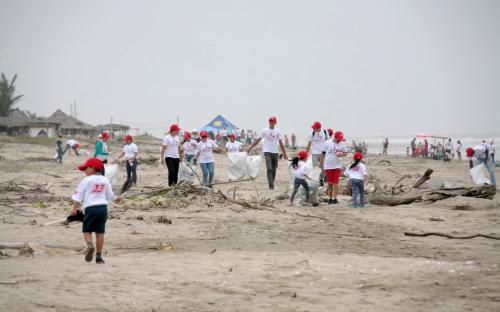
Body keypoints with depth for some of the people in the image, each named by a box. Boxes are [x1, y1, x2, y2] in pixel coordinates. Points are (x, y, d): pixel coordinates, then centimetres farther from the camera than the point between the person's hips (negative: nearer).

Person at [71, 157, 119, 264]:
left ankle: (90, 245, -25)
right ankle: (99, 256, 6)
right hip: (103, 207, 4)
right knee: (100, 232, 6)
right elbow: (110, 195, 18)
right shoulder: (105, 180, 11)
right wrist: (116, 198, 39)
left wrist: (75, 208, -1)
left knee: (87, 230, 5)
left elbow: (79, 195, -4)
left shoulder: (87, 180, -2)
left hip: (90, 208, -4)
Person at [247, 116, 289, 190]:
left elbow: (280, 143, 9)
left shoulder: (277, 131, 6)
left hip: (275, 152, 2)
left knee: (274, 170, 6)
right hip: (267, 151, -2)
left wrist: (284, 153, 9)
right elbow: (258, 140, 5)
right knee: (269, 169, -13)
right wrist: (250, 147, 1)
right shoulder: (265, 130, 2)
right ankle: (271, 185, -17)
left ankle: (272, 184, 18)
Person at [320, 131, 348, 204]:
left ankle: (335, 198, -2)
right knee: (329, 183, 4)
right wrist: (321, 162, 11)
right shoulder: (328, 143, -4)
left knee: (335, 182, -5)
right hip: (328, 165, 0)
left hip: (337, 165, 0)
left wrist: (341, 154, -14)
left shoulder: (342, 144, 0)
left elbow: (345, 153, 9)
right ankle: (330, 198, 13)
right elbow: (323, 153, 5)